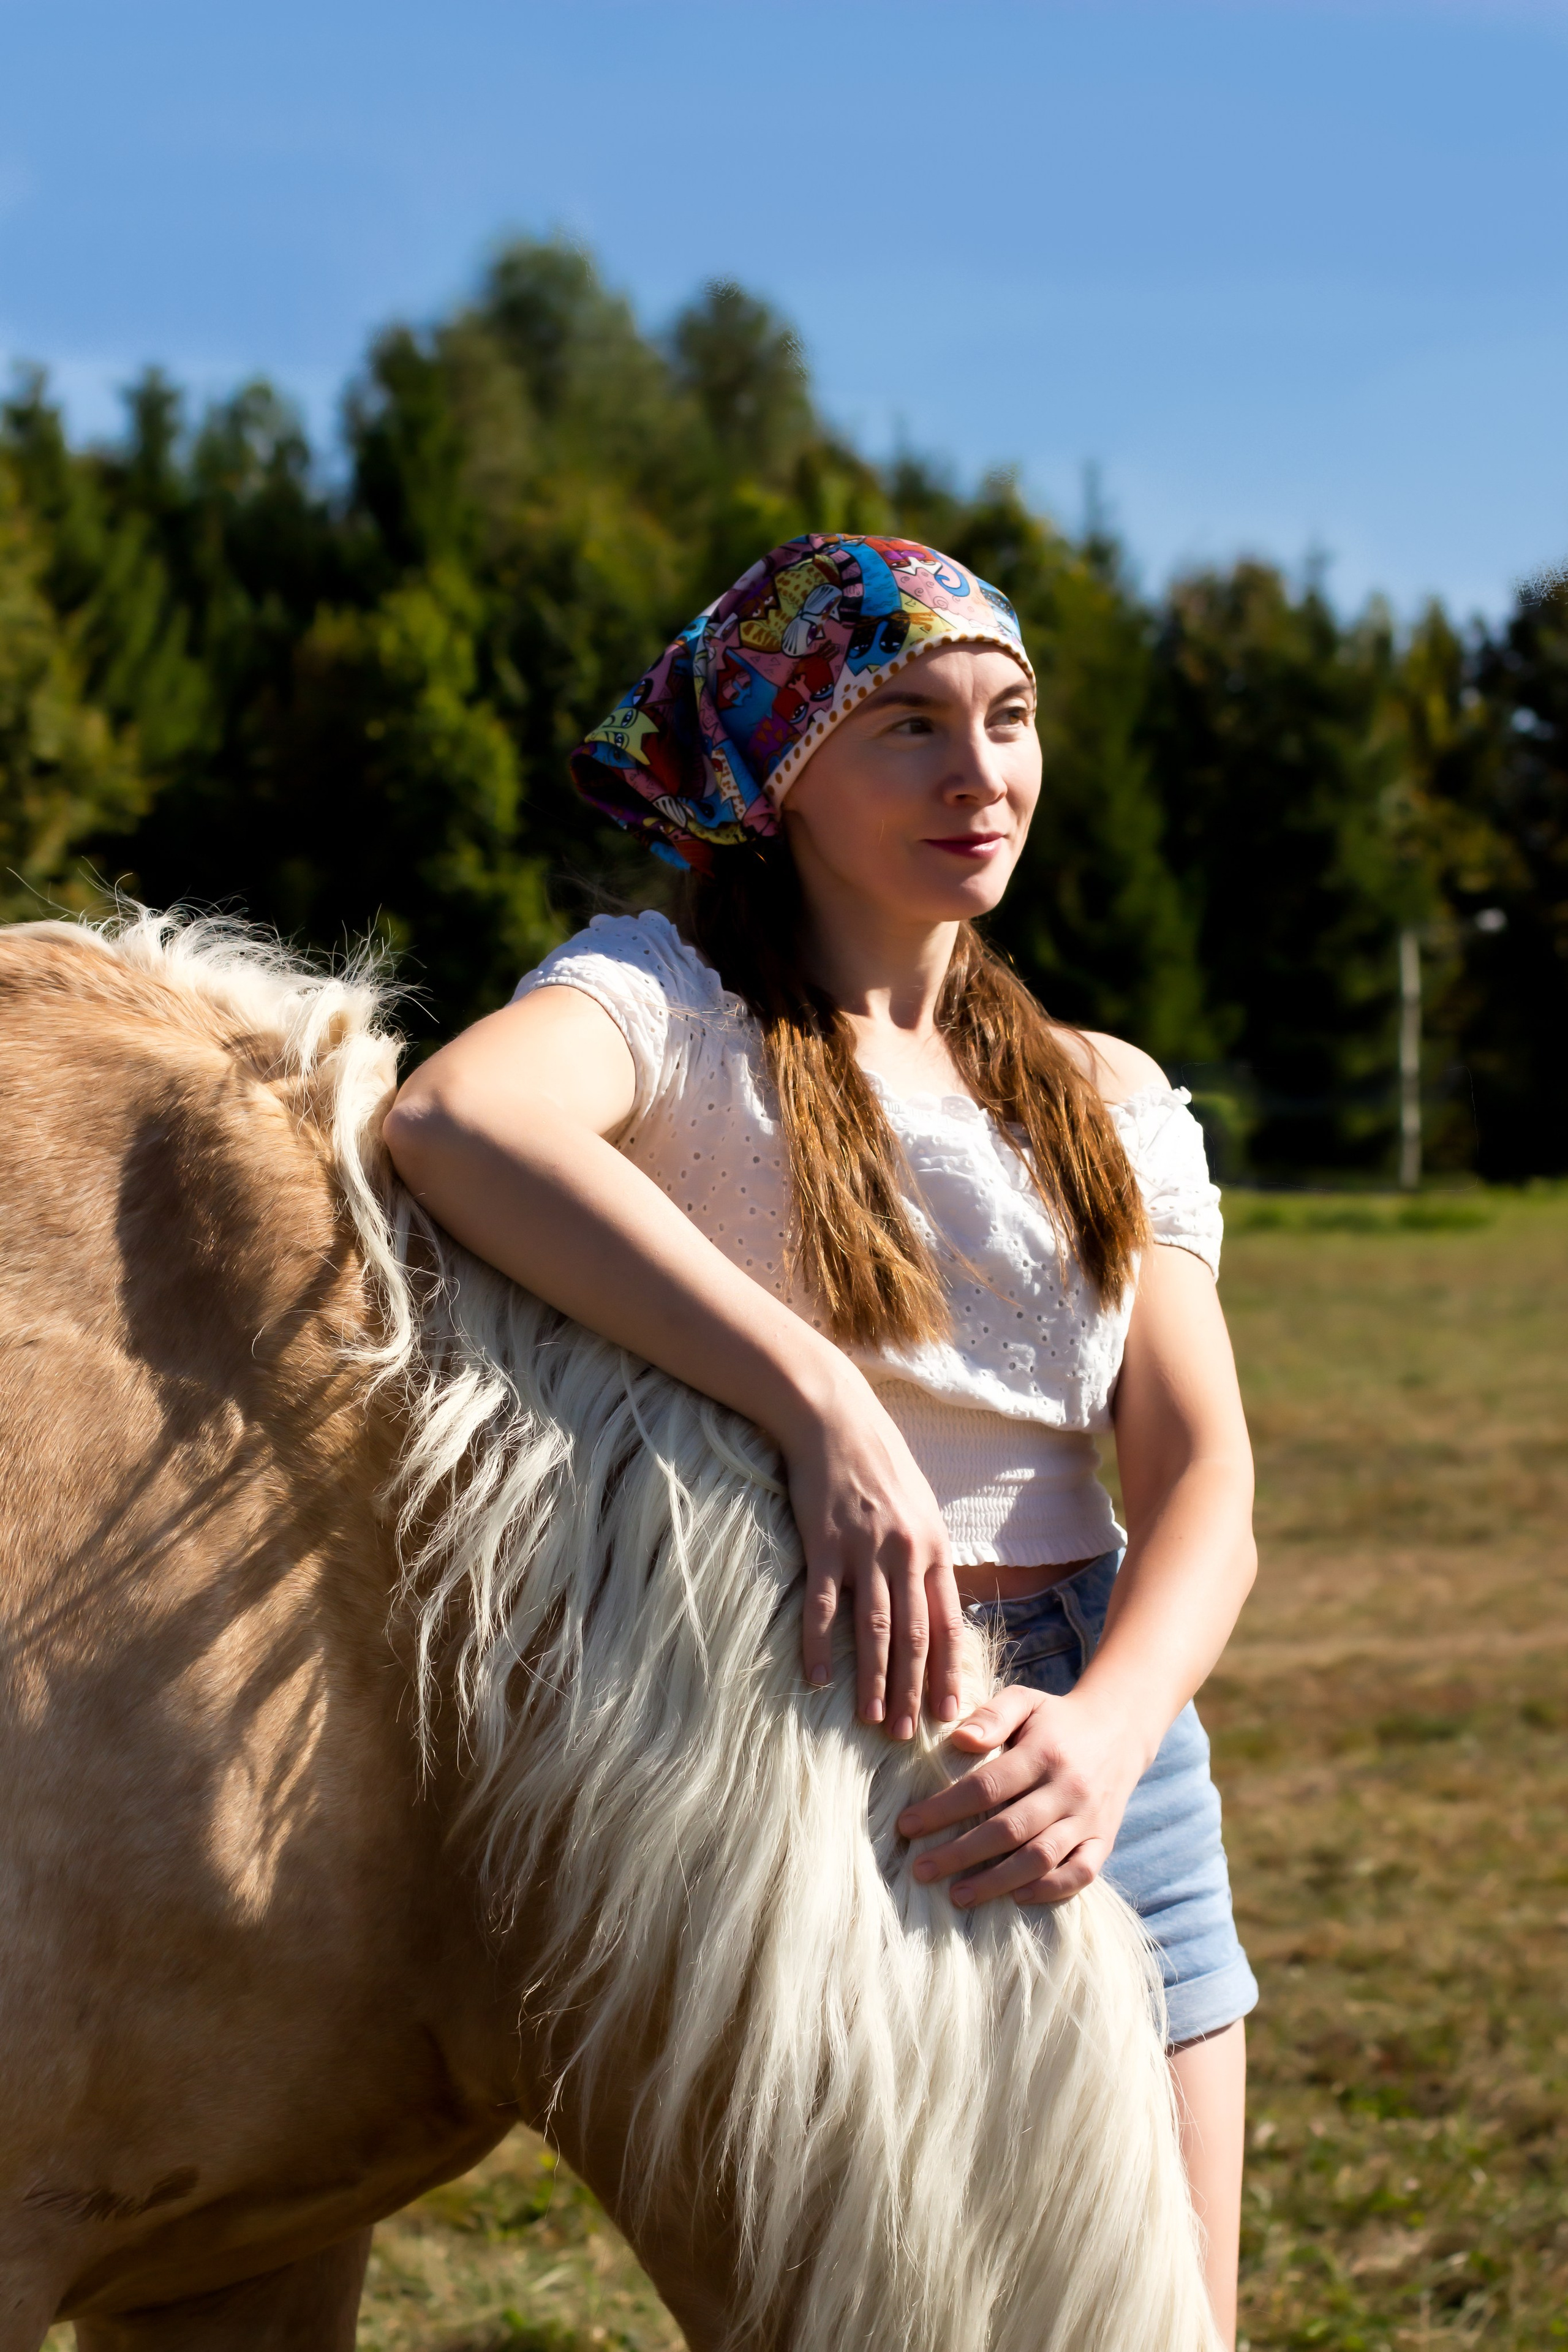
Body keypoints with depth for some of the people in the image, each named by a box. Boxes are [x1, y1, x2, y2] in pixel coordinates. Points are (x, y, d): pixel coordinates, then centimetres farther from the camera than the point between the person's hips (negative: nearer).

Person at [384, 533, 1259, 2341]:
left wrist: (1112, 1727, -22)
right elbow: (456, 1121, -30)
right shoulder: (672, 1004, -5)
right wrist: (826, 1411, -37)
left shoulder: (1109, 1097, 11)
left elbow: (1201, 1476, 0)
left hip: (1096, 1749, 5)